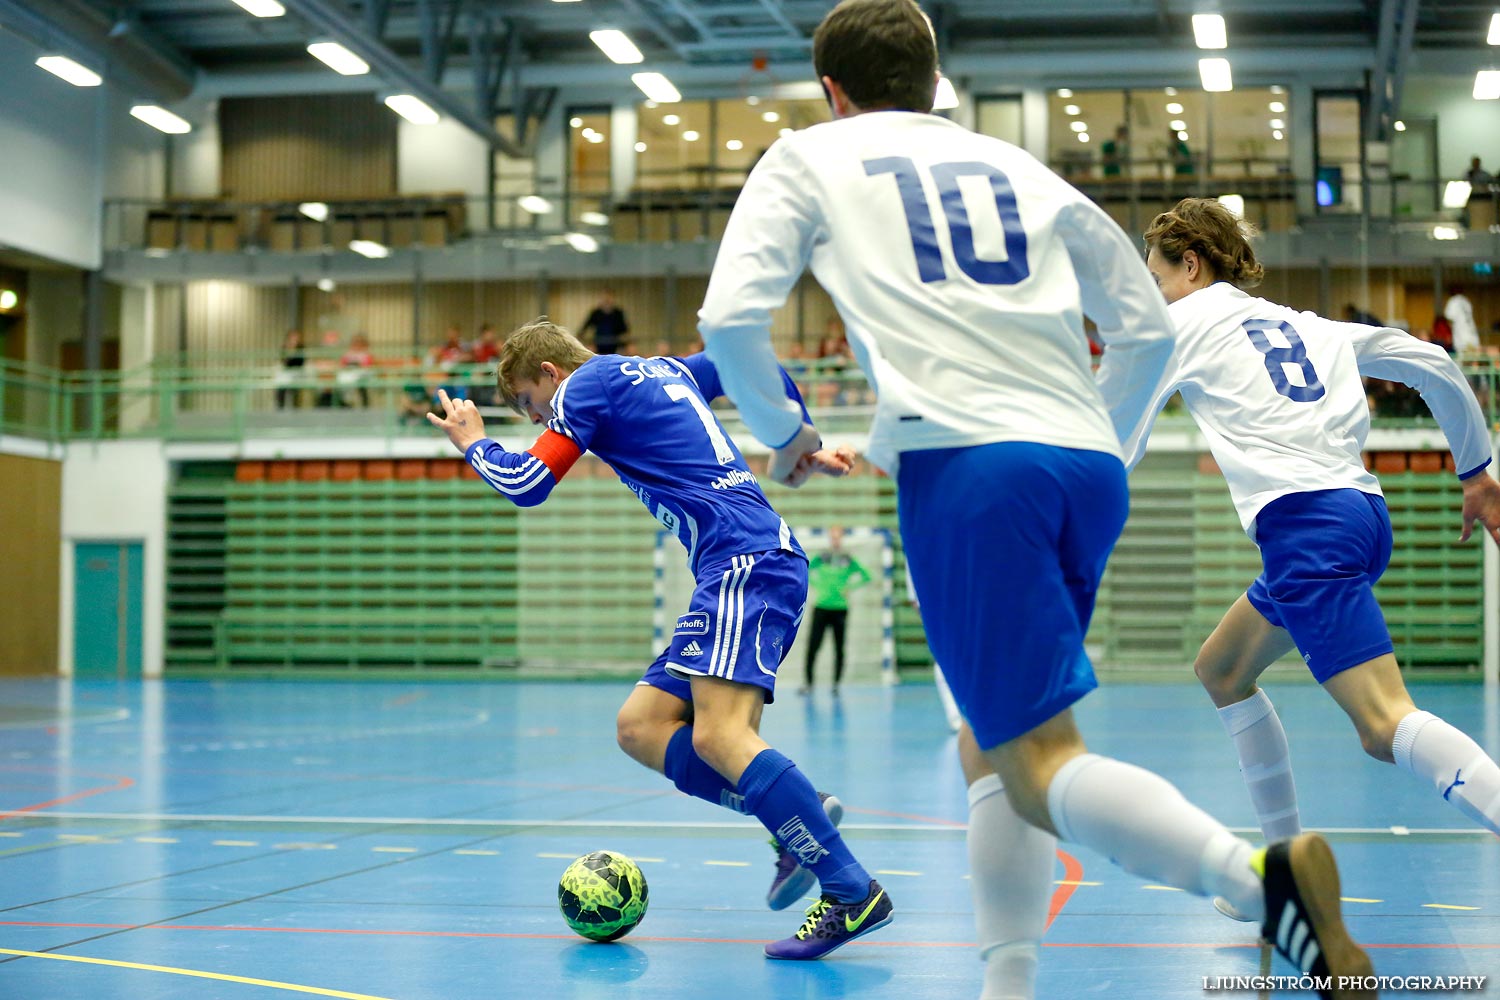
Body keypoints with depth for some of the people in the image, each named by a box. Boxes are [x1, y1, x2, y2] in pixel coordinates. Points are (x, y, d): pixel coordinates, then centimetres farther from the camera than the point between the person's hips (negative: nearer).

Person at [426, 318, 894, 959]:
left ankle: (852, 893, -23)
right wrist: (804, 450, 42)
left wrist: (472, 442, 18)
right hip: (732, 573, 10)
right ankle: (797, 821, -7)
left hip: (747, 562, -10)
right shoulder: (666, 370, 26)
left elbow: (526, 484, -1)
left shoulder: (587, 383, 2)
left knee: (719, 737, -22)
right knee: (640, 726, 3)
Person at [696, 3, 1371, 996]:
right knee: (1001, 744, 20)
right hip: (1089, 466, 5)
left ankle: (1264, 876, -35)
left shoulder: (811, 156, 16)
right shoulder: (1017, 165, 25)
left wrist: (785, 431, 19)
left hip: (965, 466, -5)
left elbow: (730, 319, 2)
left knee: (1039, 764, -11)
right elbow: (1150, 327, 24)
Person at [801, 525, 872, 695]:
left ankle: (836, 685, 8)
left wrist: (849, 588, -1)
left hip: (840, 609, 0)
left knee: (839, 648, 1)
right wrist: (814, 588, -2)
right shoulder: (820, 558, 3)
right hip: (821, 608, 0)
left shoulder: (848, 560, 3)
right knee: (813, 646, -4)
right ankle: (808, 682, 5)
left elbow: (865, 576, 7)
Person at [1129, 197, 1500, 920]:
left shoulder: (1181, 323, 9)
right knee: (1221, 671, 23)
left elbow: (1114, 452, 10)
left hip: (1306, 525, -8)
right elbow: (1434, 366, 22)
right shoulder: (1304, 324, 25)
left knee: (1386, 724, -17)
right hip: (1358, 509, 8)